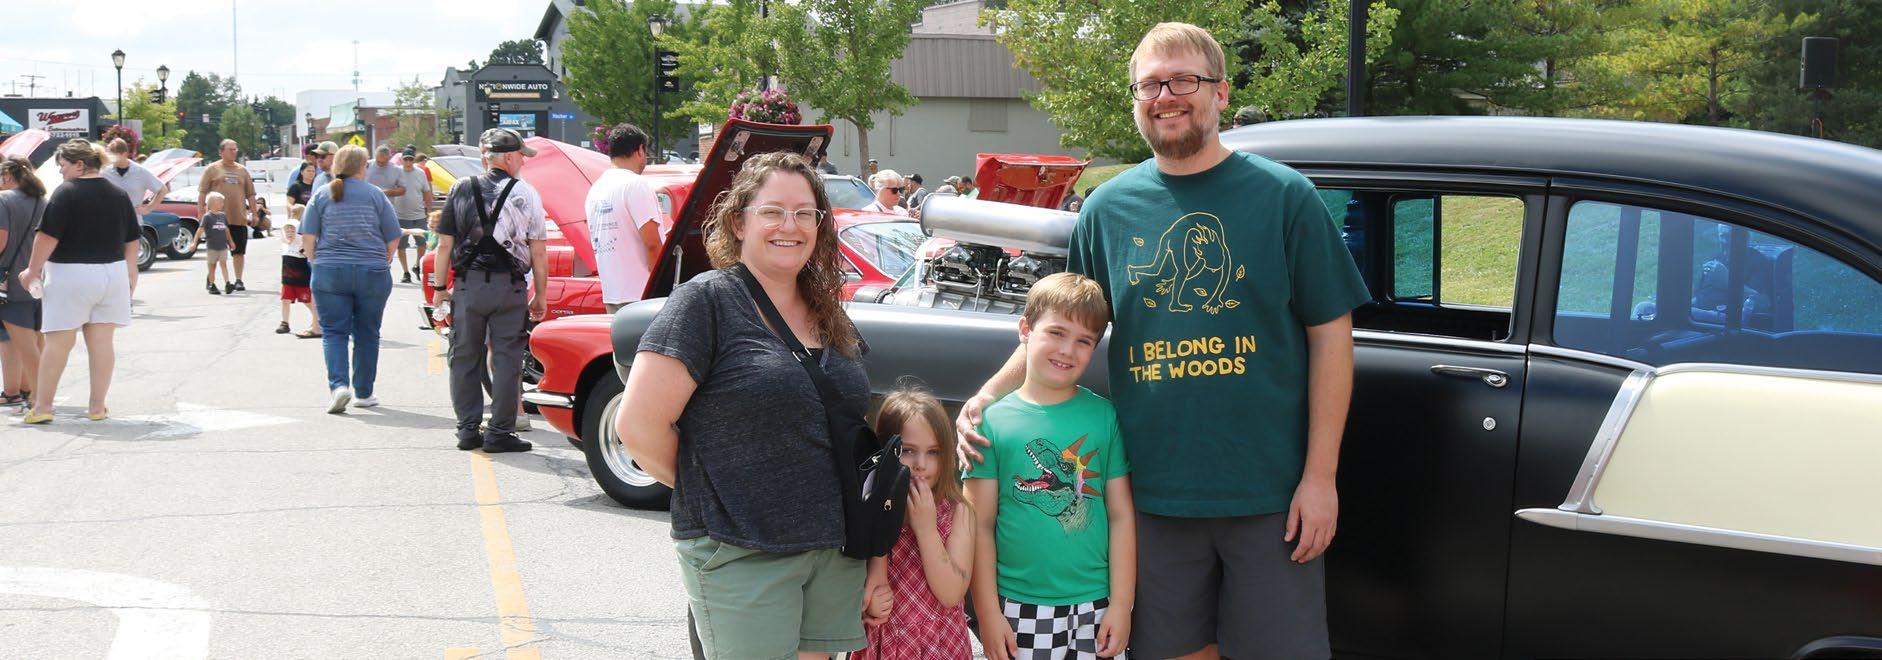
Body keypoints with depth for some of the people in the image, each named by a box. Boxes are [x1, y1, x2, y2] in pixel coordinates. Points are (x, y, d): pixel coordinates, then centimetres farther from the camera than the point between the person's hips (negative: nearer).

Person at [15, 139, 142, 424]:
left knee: (58, 343, 1)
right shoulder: (119, 195, 8)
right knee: (101, 342, 7)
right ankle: (97, 407, 10)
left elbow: (48, 237, -14)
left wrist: (33, 270, -5)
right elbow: (131, 240, 12)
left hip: (70, 275, -5)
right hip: (112, 274, 5)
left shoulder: (66, 193, -11)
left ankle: (42, 406, 6)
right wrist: (131, 273, 20)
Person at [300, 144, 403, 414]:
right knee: (367, 334, 11)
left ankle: (339, 385, -15)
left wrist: (316, 262, 13)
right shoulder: (375, 195, 3)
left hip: (329, 273, 0)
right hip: (372, 275, 0)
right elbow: (393, 238, 4)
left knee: (333, 332, 4)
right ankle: (363, 393, 17)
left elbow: (308, 237, 0)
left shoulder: (321, 195, 4)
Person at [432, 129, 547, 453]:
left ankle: (468, 429, 14)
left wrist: (440, 287, 11)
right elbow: (538, 252, -1)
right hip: (509, 286, -2)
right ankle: (499, 432, 3)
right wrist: (541, 295, 6)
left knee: (464, 357, 11)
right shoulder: (525, 193, -1)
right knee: (506, 359, 3)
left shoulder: (461, 190, 5)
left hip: (468, 284, 2)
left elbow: (445, 245, 4)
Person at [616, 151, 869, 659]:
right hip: (740, 555, -6)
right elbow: (639, 427, -15)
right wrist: (709, 494, -2)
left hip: (836, 551, 6)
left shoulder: (830, 315, 13)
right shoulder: (706, 302, -9)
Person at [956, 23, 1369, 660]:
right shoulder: (1108, 207, 6)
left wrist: (1320, 475, -8)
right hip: (1154, 493, 2)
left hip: (1270, 492, -2)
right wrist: (986, 398, 1)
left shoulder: (1284, 196, -2)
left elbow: (1330, 335, -3)